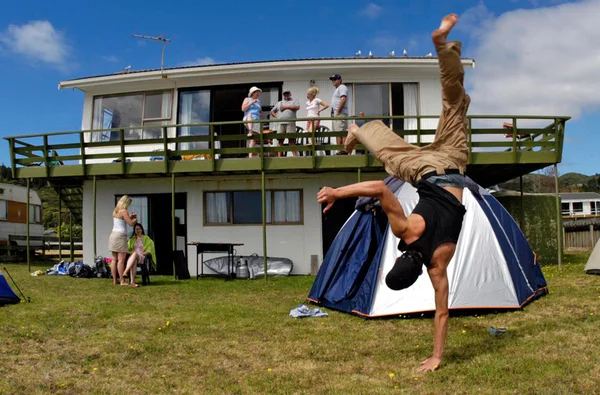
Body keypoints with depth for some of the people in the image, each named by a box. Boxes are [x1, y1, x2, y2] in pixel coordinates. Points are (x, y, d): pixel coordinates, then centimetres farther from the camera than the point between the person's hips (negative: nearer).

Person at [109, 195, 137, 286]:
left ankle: (114, 280, 9)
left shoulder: (115, 211, 14)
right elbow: (131, 223, -12)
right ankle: (122, 281, -9)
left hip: (113, 234, 9)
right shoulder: (124, 211, -10)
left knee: (114, 259, 8)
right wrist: (135, 219, 8)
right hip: (120, 236, -9)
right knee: (121, 260, -9)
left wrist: (130, 217, 21)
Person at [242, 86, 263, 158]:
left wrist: (260, 115, 9)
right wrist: (252, 103, -10)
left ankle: (250, 154, -12)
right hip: (247, 120, -5)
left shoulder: (258, 101, 22)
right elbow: (243, 109, -6)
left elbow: (261, 112, 31)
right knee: (250, 114, -39)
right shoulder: (247, 99, 9)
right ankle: (250, 132, -59)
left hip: (256, 121, 5)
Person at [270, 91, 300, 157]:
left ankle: (295, 155, -11)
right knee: (280, 140, -5)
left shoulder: (294, 101, 19)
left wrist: (286, 107, -1)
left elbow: (297, 107, -3)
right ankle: (279, 156, -8)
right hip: (280, 123, 3)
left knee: (292, 140, -9)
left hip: (290, 123, -3)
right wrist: (276, 116, 9)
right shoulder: (279, 103, 29)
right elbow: (272, 111, 30)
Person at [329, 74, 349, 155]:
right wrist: (334, 112, 15)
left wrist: (337, 111, -20)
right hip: (336, 114, 10)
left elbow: (343, 99, -19)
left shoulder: (342, 87, -6)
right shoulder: (337, 89, 25)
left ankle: (342, 151, -18)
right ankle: (339, 150, 9)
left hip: (340, 114, -10)